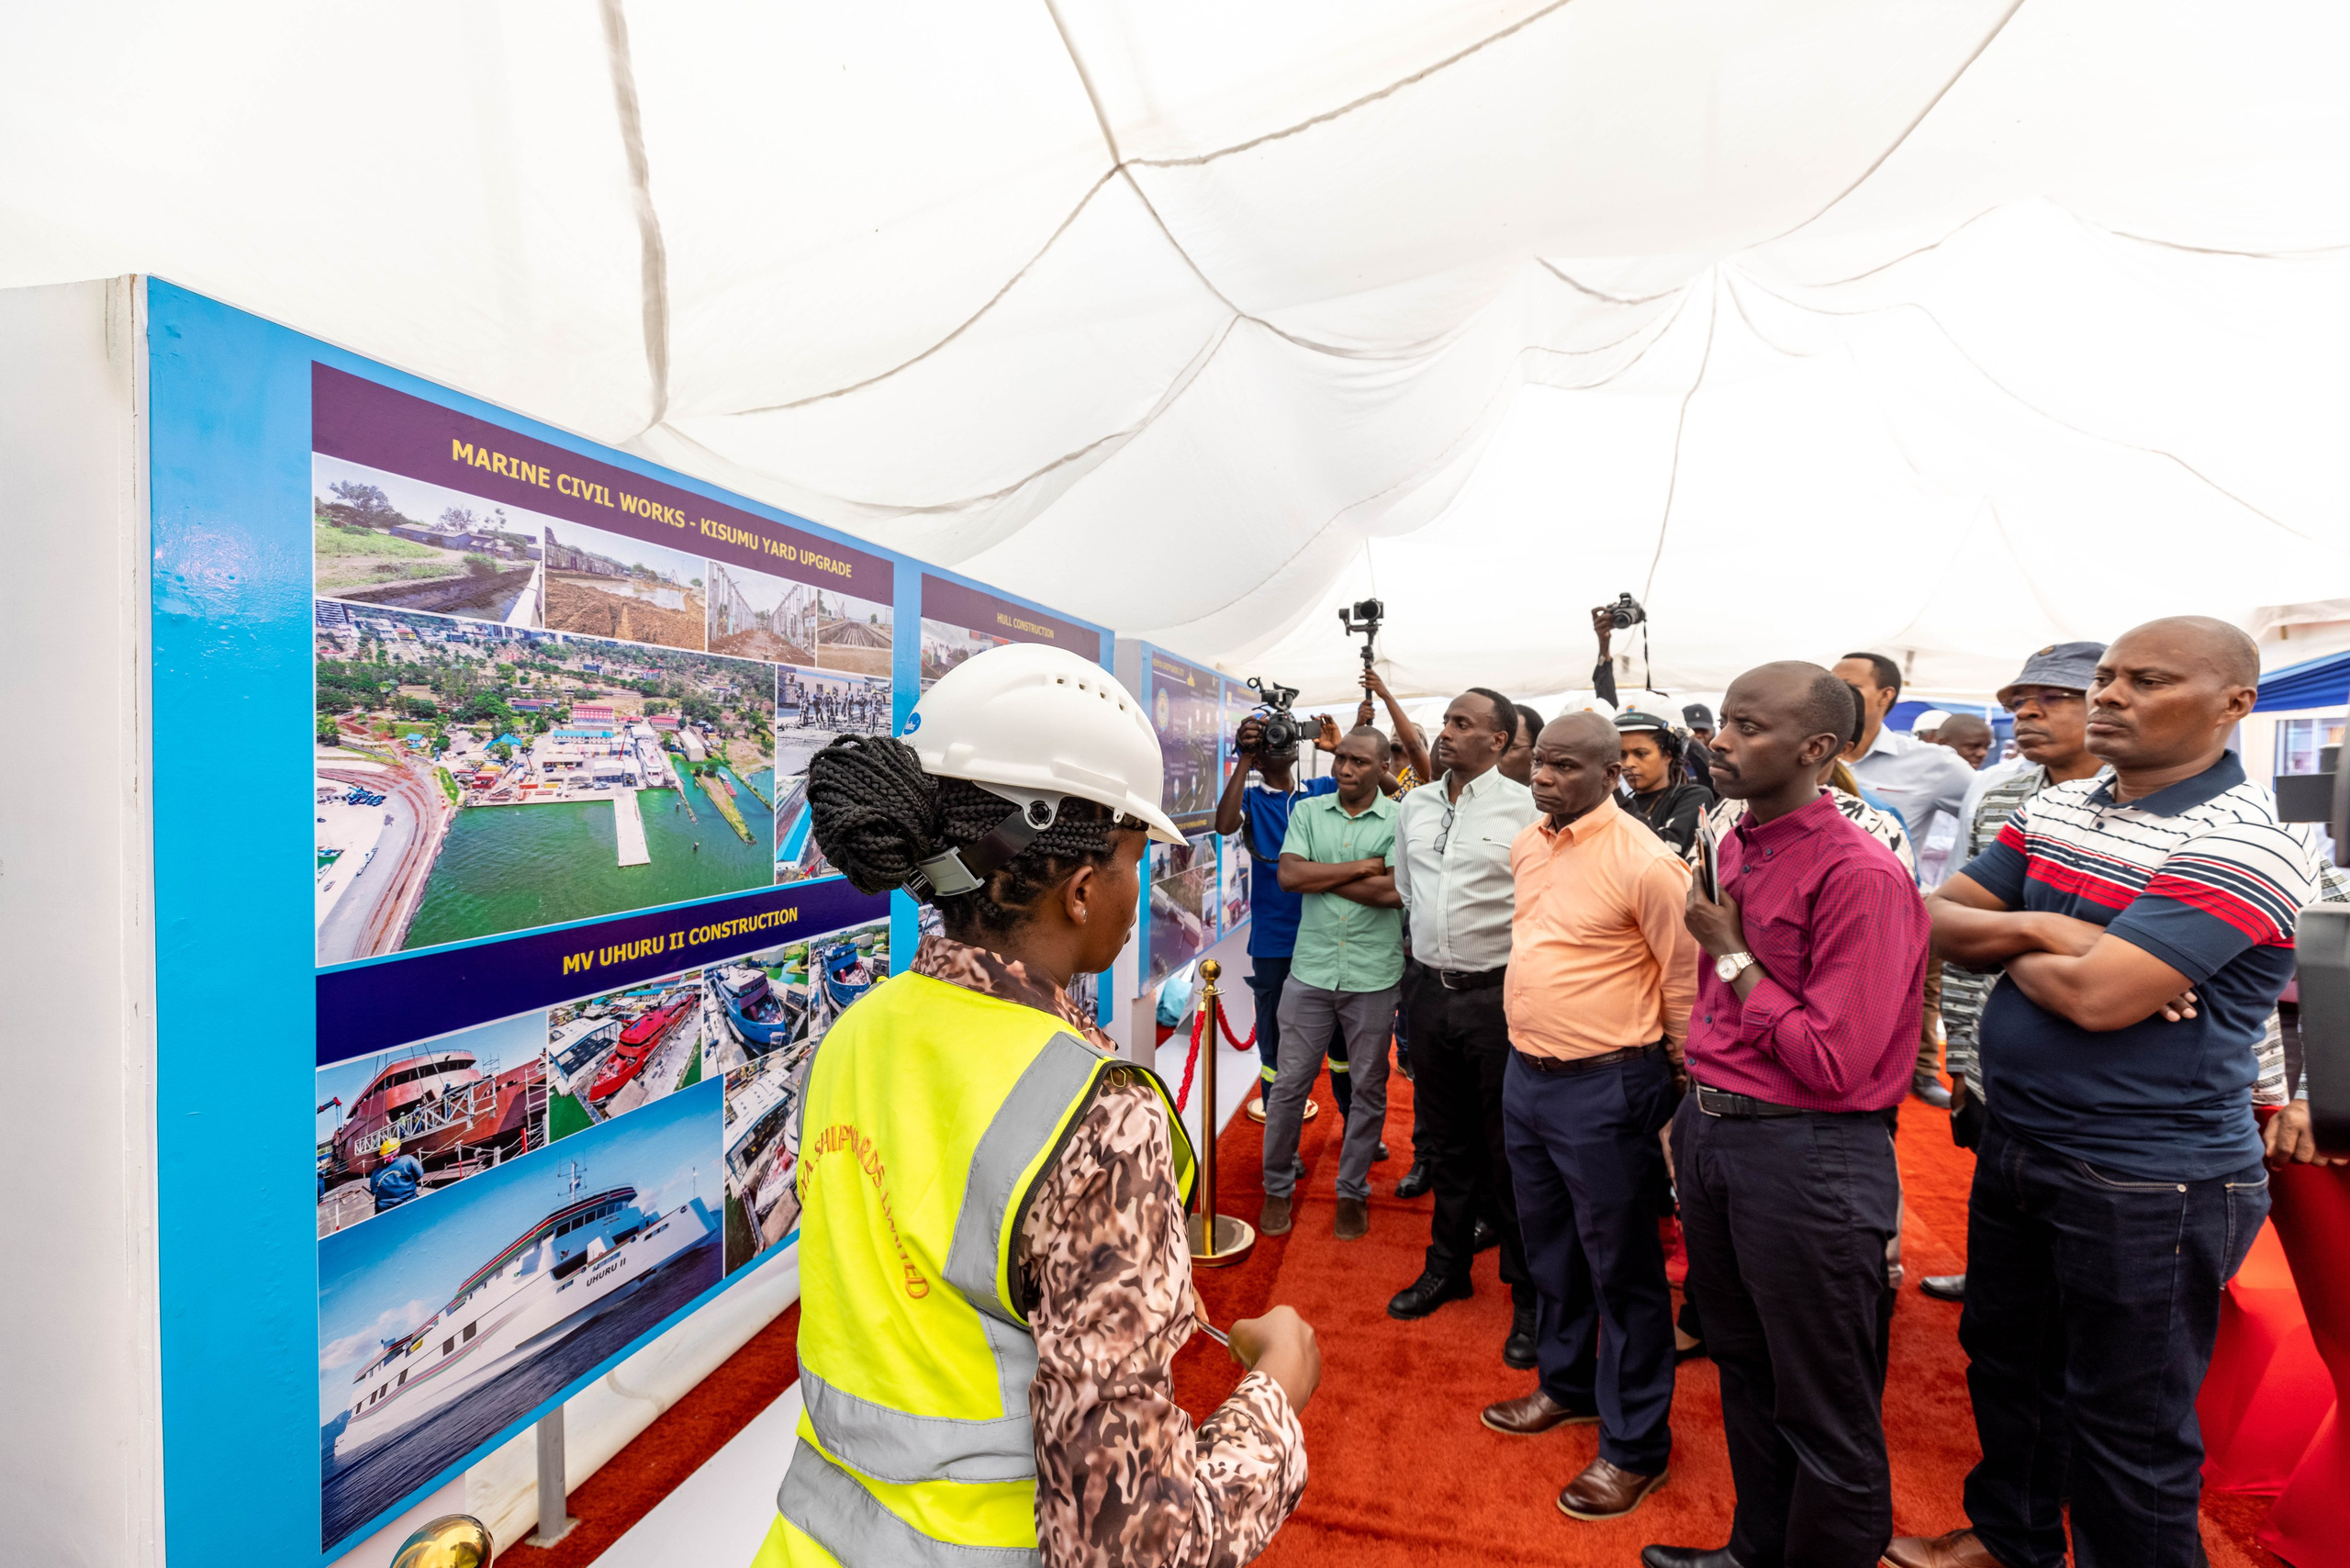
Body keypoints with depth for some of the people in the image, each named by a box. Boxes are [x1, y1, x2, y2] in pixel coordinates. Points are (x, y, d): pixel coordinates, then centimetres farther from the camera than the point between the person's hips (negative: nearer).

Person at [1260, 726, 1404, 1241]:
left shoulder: (1400, 820, -3)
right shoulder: (1308, 812, 4)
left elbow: (1393, 891, -16)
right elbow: (1289, 875, -10)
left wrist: (1319, 877, -11)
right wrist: (1364, 866, -13)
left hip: (1374, 977, -1)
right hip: (1310, 970, 2)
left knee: (1368, 1088, 11)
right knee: (1289, 1084, 8)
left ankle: (1352, 1191, 29)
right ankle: (1277, 1187, 26)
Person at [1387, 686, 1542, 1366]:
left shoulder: (1524, 807, -11)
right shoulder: (1415, 805, 6)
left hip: (1499, 993, -5)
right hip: (1431, 990, 5)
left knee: (1510, 1149, 6)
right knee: (1447, 1141, 18)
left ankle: (1529, 1294, 23)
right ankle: (1448, 1266, 35)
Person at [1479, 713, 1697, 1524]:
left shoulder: (1644, 862, -19)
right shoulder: (1526, 847, 5)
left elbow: (1686, 976, -14)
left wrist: (1676, 1077, -5)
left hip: (1605, 1090, -7)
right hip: (1526, 1076, 8)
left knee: (1621, 1269, 8)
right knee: (1549, 1249, 23)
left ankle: (1635, 1445, 27)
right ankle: (1566, 1384, 44)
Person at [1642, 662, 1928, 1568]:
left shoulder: (1862, 876, -19)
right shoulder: (1732, 849, 6)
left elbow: (1835, 1062, -22)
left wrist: (1731, 952, -15)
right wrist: (1695, 1107, 15)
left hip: (1808, 1158, -8)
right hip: (1712, 1132, 8)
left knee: (1825, 1414, 12)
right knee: (1744, 1375, 25)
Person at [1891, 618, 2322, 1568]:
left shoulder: (2243, 843, -19)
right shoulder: (2055, 808, 3)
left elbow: (2097, 996, -28)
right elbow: (1939, 921, 0)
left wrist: (2007, 945, -10)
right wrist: (2038, 927, -17)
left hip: (2148, 1187, -7)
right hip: (2014, 1150, 8)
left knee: (2126, 1427, 11)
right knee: (2005, 1360, 25)